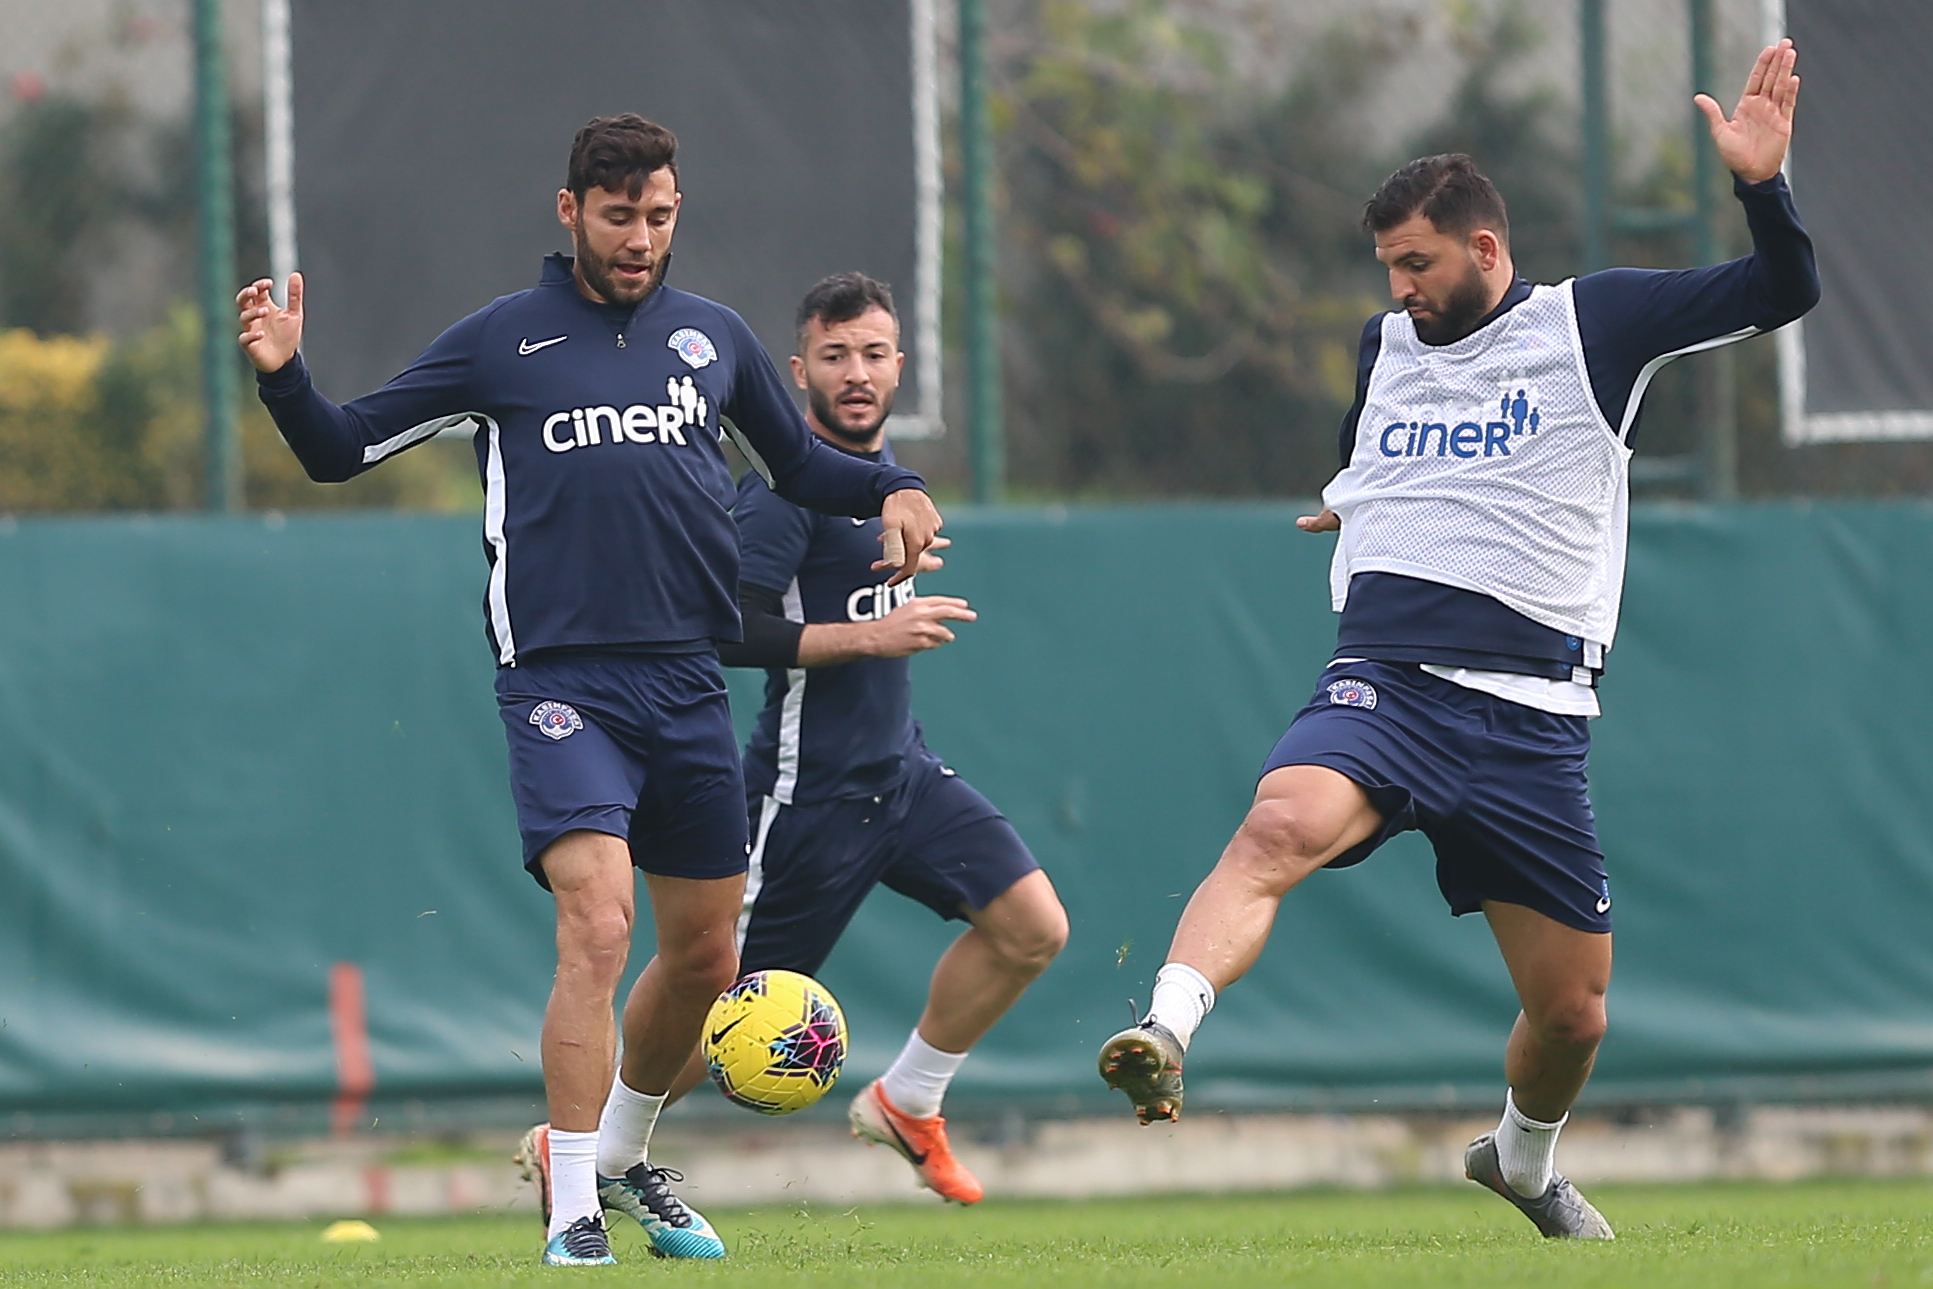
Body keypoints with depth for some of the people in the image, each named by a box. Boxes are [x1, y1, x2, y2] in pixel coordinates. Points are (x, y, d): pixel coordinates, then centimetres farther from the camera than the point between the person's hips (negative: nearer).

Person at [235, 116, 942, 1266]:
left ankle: (622, 1155, 35)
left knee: (704, 955, 10)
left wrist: (892, 488, 7)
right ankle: (573, 1212, -15)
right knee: (597, 926, -21)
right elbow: (344, 449, 7)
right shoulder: (503, 343, 3)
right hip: (562, 684, -5)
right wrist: (285, 376, -12)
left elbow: (798, 462, 26)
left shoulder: (715, 338, 13)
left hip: (689, 685, 5)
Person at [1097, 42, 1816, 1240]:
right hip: (1382, 687, 1)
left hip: (1530, 716, -1)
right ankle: (1167, 1033, -51)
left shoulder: (1593, 322, 5)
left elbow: (1783, 292, -1)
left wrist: (1764, 186, -14)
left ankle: (1525, 1159, 39)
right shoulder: (1385, 344, 17)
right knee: (1282, 826, -34)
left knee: (1573, 1013, 8)